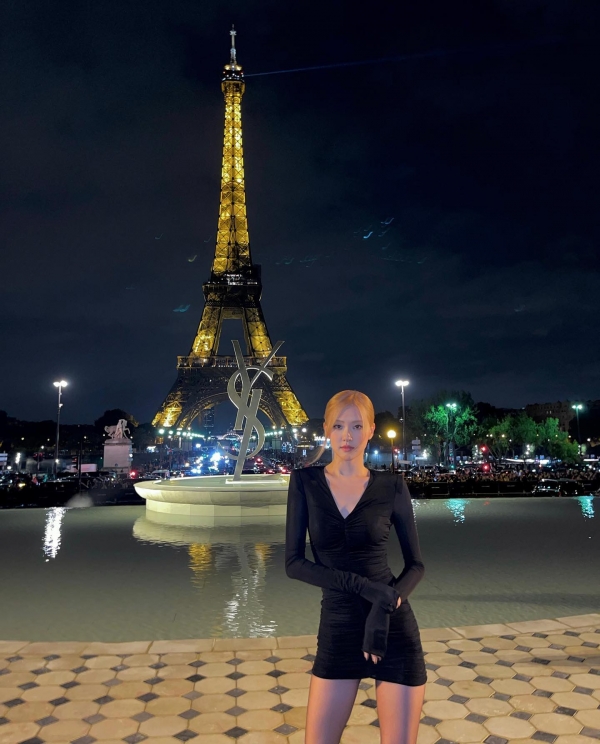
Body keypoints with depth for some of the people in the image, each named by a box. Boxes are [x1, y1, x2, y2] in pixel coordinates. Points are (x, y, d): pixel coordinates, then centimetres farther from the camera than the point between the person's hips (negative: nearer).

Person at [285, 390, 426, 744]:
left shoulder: (392, 485, -4)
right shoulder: (305, 482, -4)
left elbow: (416, 564, 0)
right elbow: (294, 563, -6)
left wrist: (385, 607, -17)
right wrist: (361, 585, -17)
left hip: (395, 628, 0)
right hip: (337, 630, 1)